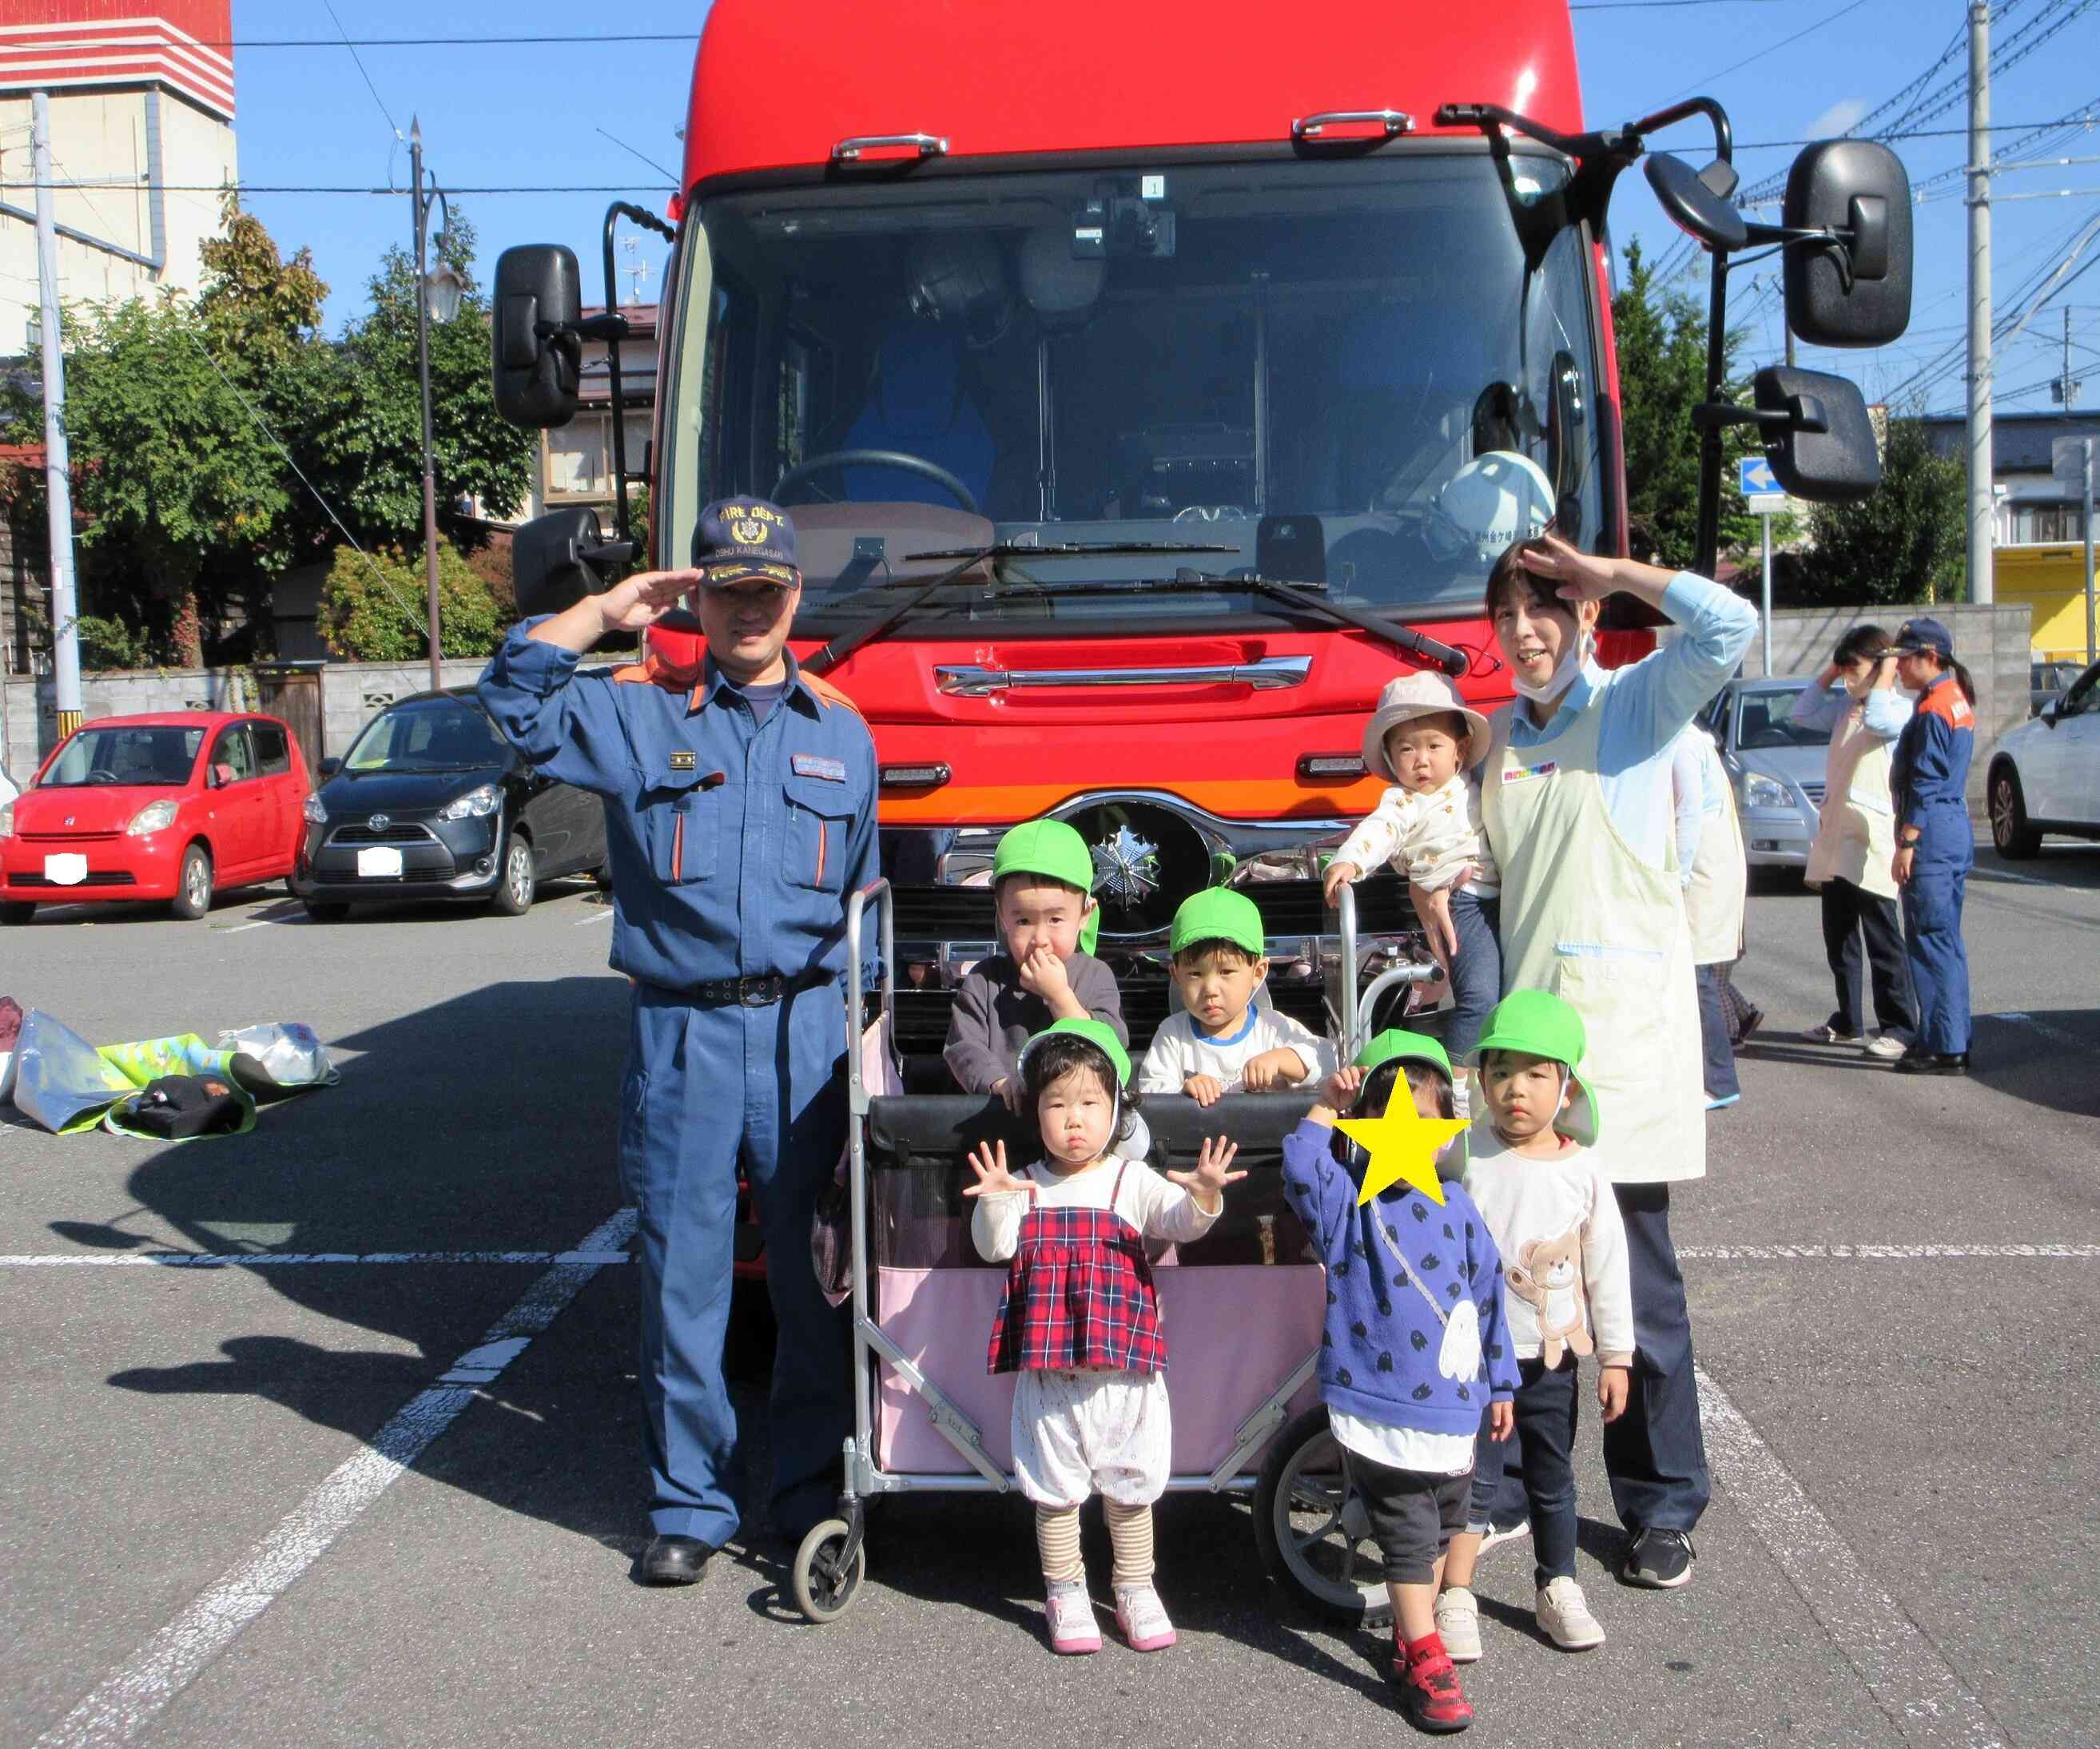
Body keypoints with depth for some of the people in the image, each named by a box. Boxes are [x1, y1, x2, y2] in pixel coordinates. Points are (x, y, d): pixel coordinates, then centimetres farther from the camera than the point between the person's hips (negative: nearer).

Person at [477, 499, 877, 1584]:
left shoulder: (840, 731, 13)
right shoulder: (635, 712, 7)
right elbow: (515, 698, -4)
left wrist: (864, 1043, 13)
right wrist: (604, 612, -1)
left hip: (805, 1033, 1)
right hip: (680, 1034, -1)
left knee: (813, 1275, 6)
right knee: (682, 1273, 4)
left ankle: (813, 1494, 20)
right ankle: (692, 1502, 17)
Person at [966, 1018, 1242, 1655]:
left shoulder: (1132, 1180, -1)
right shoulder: (1028, 1187, 3)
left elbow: (1180, 1223, -14)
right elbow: (995, 1247, -3)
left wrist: (1204, 1195, -36)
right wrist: (994, 1202, -22)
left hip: (1124, 1366, -1)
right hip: (1047, 1370, 1)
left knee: (1130, 1485, 12)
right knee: (1054, 1487, 10)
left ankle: (1135, 1589, 29)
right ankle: (1065, 1594, 26)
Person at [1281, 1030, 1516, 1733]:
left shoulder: (1456, 1208, 4)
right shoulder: (1345, 1201, -5)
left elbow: (1486, 1296, 11)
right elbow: (1301, 1172, -28)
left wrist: (1499, 1384, 13)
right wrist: (1324, 1107, -22)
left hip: (1454, 1406, 5)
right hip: (1379, 1406, -5)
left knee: (1441, 1529, 19)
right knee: (1408, 1536, -2)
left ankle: (1411, 1630, 37)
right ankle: (1426, 1664, 5)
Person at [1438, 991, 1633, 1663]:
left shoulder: (1583, 1169, -5)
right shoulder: (1463, 1155, -11)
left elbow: (1607, 1266, 0)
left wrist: (1615, 1356, 2)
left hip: (1552, 1355, 2)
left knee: (1552, 1479, 16)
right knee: (1475, 1478, -1)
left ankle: (1558, 1589, 32)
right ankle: (1455, 1597, 11)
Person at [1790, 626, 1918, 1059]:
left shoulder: (1900, 707, -8)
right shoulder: (1845, 706, 15)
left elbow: (1878, 719, -29)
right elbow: (1800, 714, 23)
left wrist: (1886, 672, -15)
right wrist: (1830, 673, 13)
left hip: (1872, 837, -8)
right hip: (1835, 833, 8)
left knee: (1881, 937, -6)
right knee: (1838, 935, 13)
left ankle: (1900, 1027, -2)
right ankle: (1848, 1022, 22)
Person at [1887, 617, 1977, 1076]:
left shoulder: (1932, 710, -15)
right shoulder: (1957, 701, 16)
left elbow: (1925, 786, -18)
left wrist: (1906, 844, -18)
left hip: (1932, 836, -10)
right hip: (1956, 831, 10)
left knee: (1931, 942, -7)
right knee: (1945, 942, 14)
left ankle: (1944, 1048, -6)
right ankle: (1952, 1038, 21)